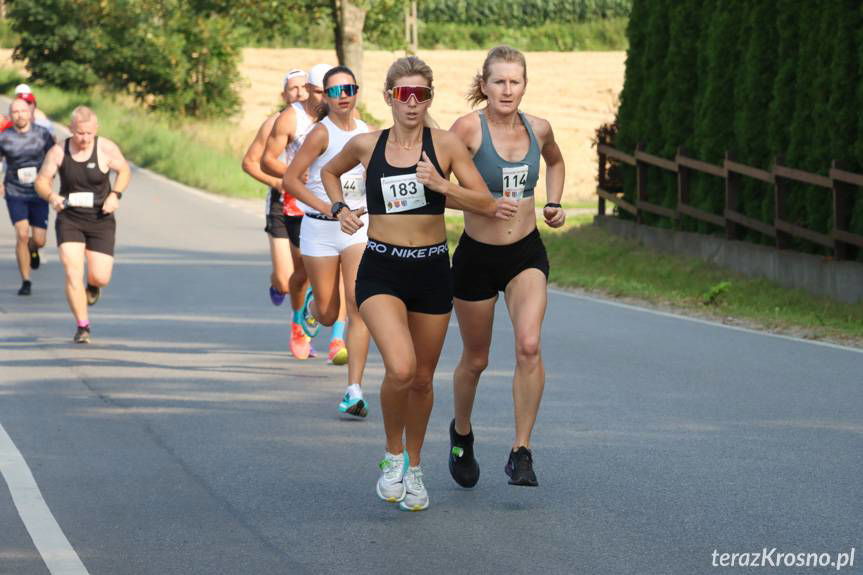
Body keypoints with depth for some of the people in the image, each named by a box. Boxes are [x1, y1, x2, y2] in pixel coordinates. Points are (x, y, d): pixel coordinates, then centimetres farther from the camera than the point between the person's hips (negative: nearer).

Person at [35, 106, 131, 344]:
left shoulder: (106, 149, -10)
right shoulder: (58, 152, -8)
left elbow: (124, 171, 6)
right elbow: (41, 181, 0)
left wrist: (115, 195, -11)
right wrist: (51, 197, -21)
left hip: (100, 220, 0)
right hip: (69, 220, 0)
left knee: (101, 278, -3)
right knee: (73, 274, -13)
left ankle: (92, 285, 36)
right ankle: (82, 326, -2)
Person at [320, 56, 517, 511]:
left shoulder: (446, 145, -2)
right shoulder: (366, 146, 2)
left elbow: (486, 203, -5)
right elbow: (329, 172, 23)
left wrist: (442, 186, -20)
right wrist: (339, 208, 6)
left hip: (431, 269, 1)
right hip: (381, 271, -1)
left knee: (422, 379, 12)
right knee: (400, 368, -24)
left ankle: (413, 468, 35)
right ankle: (393, 455, 1)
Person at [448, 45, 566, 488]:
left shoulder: (538, 129, 0)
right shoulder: (469, 127, -14)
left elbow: (555, 161, 23)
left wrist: (554, 204, 9)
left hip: (526, 255, 2)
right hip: (476, 254, -2)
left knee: (529, 345, -20)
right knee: (475, 360, 12)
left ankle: (521, 452, -13)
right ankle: (461, 433, 41)